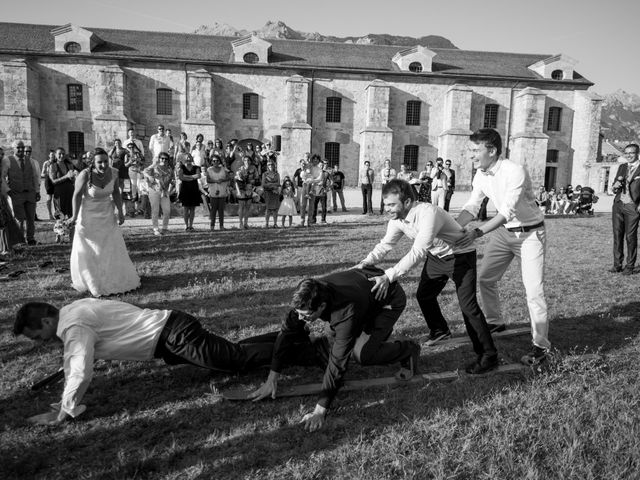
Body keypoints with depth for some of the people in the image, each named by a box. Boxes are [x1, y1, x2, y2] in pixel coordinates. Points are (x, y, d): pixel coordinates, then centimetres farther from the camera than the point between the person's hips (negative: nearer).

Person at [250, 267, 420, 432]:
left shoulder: (346, 313, -44)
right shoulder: (308, 298, -25)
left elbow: (338, 362, -42)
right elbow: (287, 331, -16)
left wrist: (320, 411, -41)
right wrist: (272, 379, -17)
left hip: (391, 299, -7)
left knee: (363, 354, -20)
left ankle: (408, 350, 5)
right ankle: (380, 331, 33)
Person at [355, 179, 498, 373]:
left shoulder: (428, 213, -37)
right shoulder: (397, 219, -11)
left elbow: (418, 252, -45)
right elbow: (385, 244, -3)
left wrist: (388, 276, -51)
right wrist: (366, 262, -22)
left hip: (460, 256, -8)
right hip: (436, 257, 8)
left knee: (468, 305, -14)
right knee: (423, 295, 15)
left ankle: (488, 355, -1)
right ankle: (439, 330, 43)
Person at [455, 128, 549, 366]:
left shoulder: (514, 171, -27)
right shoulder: (481, 175, -4)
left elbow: (508, 211, -33)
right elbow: (471, 206, -3)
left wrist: (477, 233, -41)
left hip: (529, 232, -7)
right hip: (503, 231, 7)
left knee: (533, 289, -9)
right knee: (485, 278, 11)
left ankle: (541, 345, 3)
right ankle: (494, 322, 33)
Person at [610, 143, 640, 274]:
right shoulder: (622, 167, 16)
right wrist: (615, 186, -4)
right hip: (618, 205, 5)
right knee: (617, 235, 5)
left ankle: (629, 266, 7)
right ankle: (617, 264, 11)